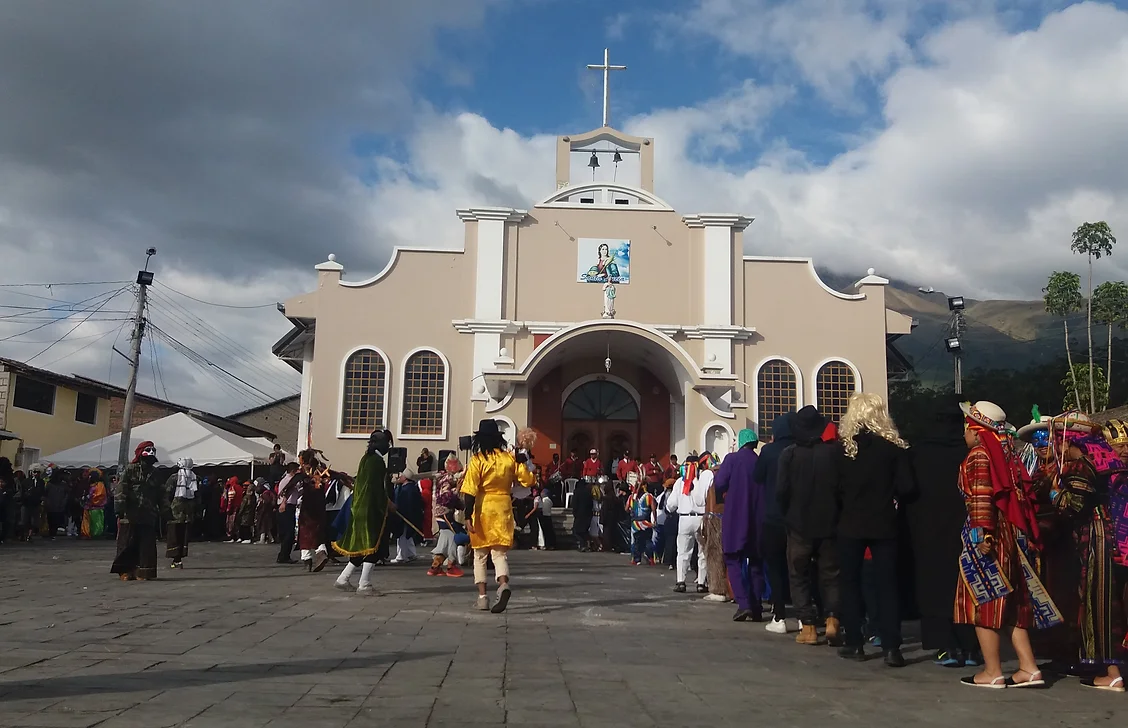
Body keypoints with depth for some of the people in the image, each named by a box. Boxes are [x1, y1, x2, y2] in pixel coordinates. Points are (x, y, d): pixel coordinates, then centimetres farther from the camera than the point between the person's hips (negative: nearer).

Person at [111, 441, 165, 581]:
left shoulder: (155, 473, 14)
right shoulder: (130, 470, 0)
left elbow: (160, 495, 19)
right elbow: (120, 491, -6)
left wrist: (160, 510, 13)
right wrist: (120, 510, -13)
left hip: (148, 516, 4)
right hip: (130, 515, -3)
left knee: (147, 545, 0)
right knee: (128, 544, 2)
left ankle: (143, 572, 5)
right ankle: (126, 571, 12)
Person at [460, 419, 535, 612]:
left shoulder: (477, 460, -7)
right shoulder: (510, 458, 0)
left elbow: (470, 491, -12)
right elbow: (528, 480, 2)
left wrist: (468, 517, -11)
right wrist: (523, 463, 16)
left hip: (482, 509, -2)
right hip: (503, 508, 2)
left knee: (480, 554, 12)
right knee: (500, 553, 4)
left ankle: (482, 596, 10)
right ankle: (503, 584, -24)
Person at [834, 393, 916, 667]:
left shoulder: (842, 446, -5)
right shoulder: (894, 445, -4)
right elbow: (907, 488, -7)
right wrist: (889, 498, 12)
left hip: (851, 523, 0)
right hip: (883, 524, 1)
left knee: (851, 583, 10)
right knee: (887, 584, 5)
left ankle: (854, 643, 13)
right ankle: (891, 648, 2)